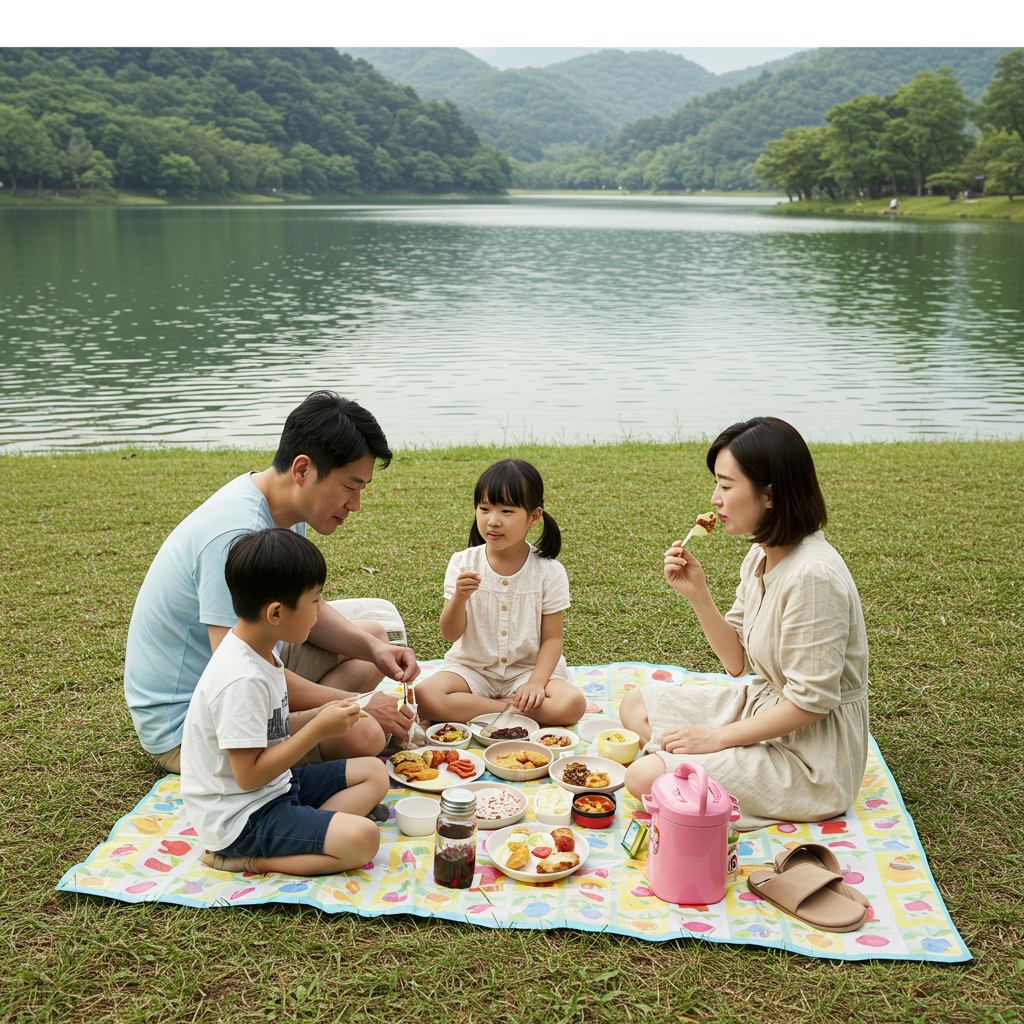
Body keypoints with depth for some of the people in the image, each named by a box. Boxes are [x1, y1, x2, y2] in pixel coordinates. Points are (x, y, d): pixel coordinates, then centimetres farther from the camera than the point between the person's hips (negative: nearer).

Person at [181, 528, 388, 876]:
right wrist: (318, 729, -21)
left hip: (274, 787, 10)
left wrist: (319, 715, 0)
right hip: (240, 817, -10)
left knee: (374, 773, 9)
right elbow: (248, 775, -25)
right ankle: (244, 859, -11)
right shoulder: (242, 680, -27)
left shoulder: (259, 652, 4)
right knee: (362, 839, -23)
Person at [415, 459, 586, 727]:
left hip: (527, 668, 0)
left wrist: (537, 682, -20)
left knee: (571, 704, -28)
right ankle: (515, 709, -17)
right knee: (425, 696, -28)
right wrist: (459, 597, -27)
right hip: (472, 668, 1)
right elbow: (451, 634, -7)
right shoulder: (463, 564, -5)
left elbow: (552, 638, -5)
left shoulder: (549, 572, -7)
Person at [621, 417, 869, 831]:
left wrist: (716, 737, -17)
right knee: (635, 707, 11)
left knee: (646, 778, -19)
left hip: (809, 755, -9)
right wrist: (697, 593, -8)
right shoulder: (760, 557, 2)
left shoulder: (813, 575, -27)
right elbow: (738, 661, 6)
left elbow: (811, 701, -24)